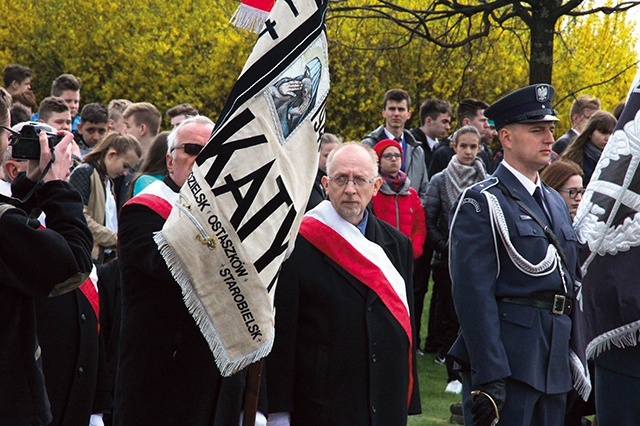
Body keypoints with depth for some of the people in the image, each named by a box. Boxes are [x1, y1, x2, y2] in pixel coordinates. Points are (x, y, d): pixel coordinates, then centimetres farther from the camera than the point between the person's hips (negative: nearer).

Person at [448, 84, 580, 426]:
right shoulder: (481, 203, -8)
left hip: (555, 365, 8)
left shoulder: (556, 203, 18)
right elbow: (473, 294, -15)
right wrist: (489, 377, -22)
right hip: (505, 362, -8)